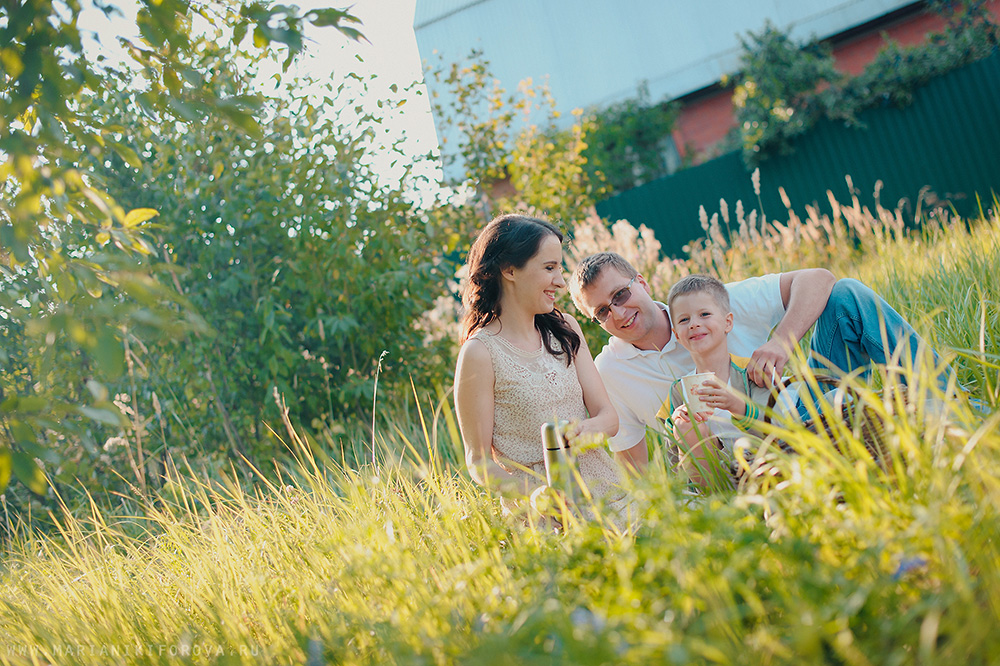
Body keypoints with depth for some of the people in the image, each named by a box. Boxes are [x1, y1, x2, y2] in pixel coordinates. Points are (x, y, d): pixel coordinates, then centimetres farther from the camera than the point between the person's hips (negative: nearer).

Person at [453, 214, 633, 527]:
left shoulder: (565, 328, 10)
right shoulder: (480, 352, -8)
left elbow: (609, 415, 7)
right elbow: (478, 461, -6)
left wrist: (591, 428, -17)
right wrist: (533, 498, -24)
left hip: (609, 496, 5)